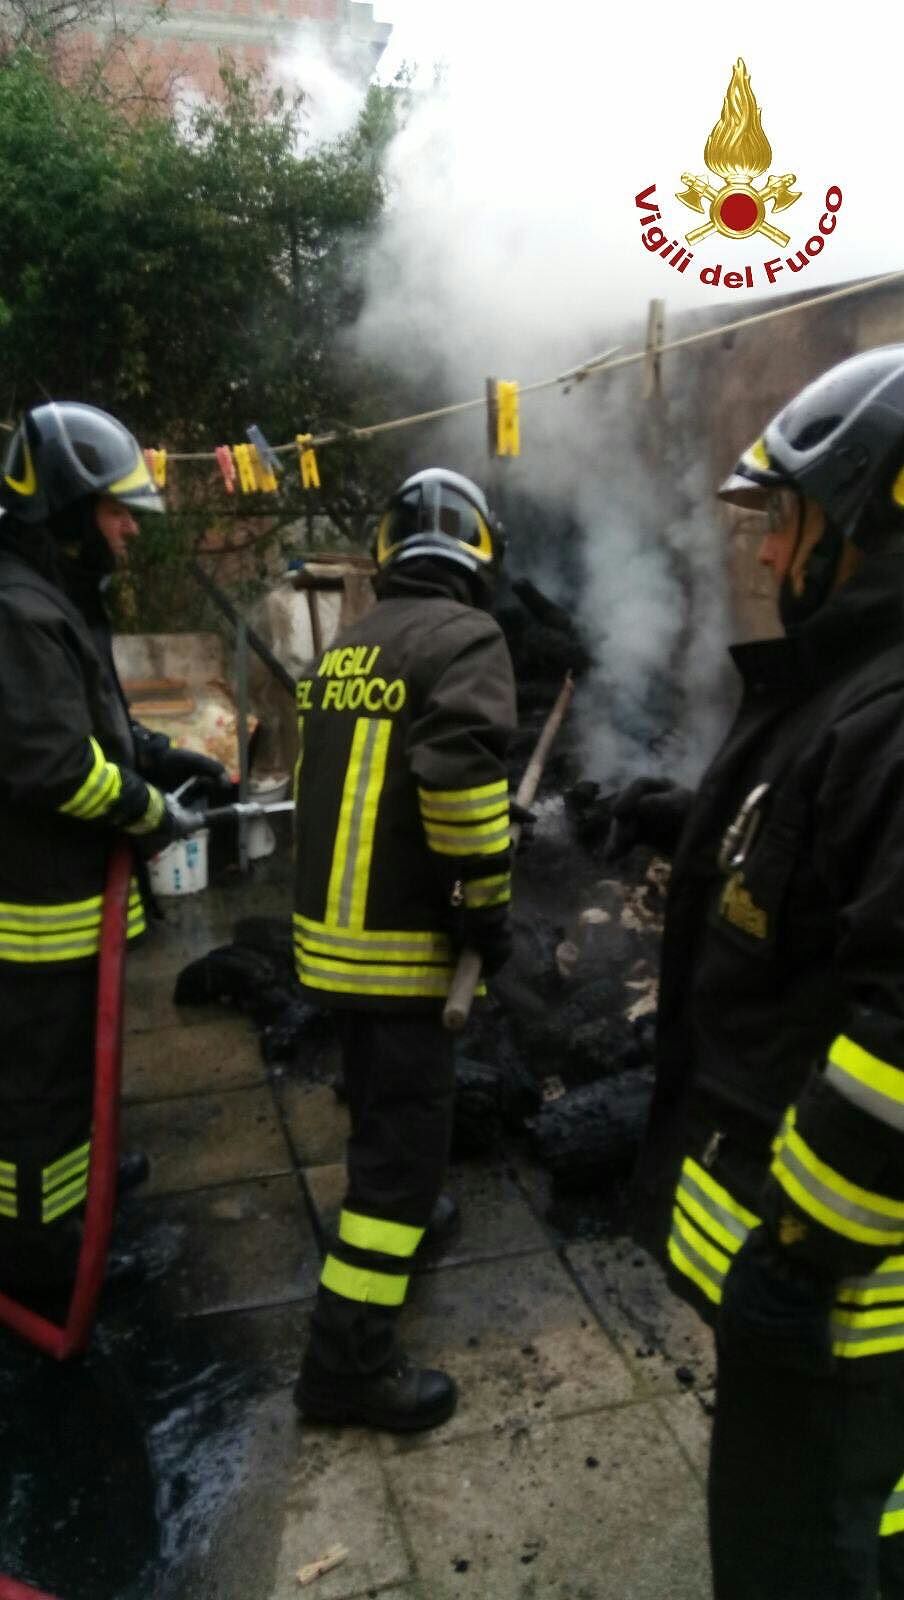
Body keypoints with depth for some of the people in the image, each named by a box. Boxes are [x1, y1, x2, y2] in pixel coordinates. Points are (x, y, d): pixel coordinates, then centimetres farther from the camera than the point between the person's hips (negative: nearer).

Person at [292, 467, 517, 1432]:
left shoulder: (344, 648, 12)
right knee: (406, 1134, -1)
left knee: (381, 1105, 27)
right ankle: (348, 1358, 5)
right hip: (400, 938, -8)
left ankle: (399, 1224, 47)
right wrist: (488, 898, -16)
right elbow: (458, 770, -27)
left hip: (330, 926, 8)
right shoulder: (464, 637, -12)